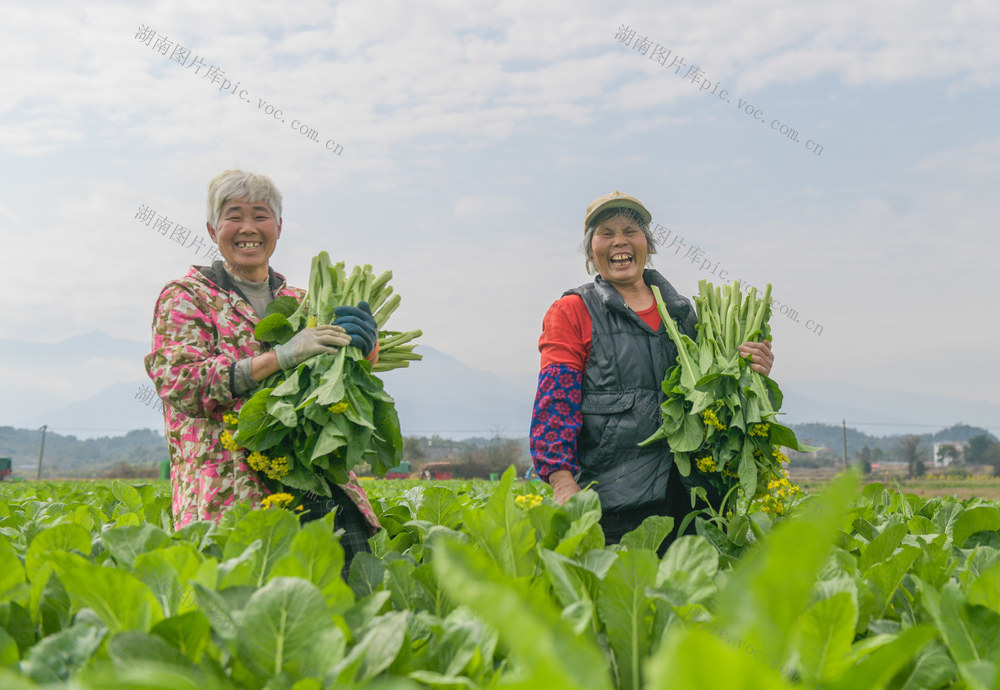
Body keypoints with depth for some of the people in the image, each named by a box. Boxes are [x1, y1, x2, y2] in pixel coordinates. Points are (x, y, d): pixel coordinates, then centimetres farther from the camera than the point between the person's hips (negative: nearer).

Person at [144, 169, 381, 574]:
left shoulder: (298, 302, 21)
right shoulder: (185, 298, 8)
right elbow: (181, 383, -8)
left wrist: (362, 345, -7)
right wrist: (279, 356, -19)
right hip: (230, 489, -4)